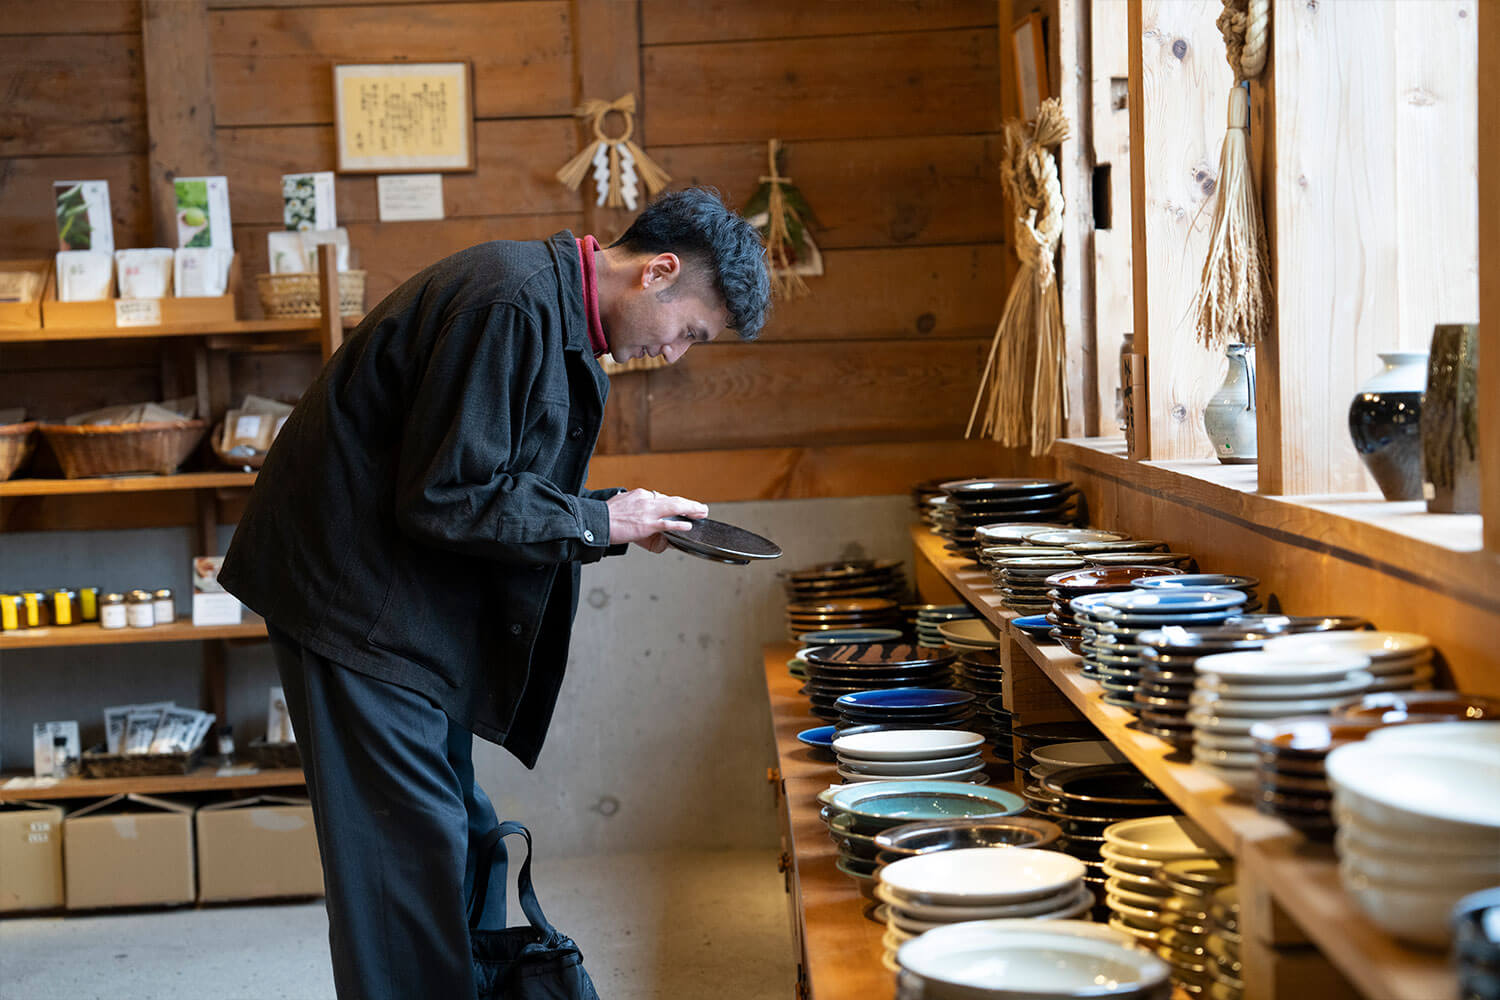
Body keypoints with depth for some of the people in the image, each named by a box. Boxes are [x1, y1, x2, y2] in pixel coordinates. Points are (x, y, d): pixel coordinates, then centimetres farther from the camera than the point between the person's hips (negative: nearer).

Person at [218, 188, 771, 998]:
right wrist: (599, 521, -15)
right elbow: (445, 498, -24)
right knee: (413, 851, -7)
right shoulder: (512, 303, -22)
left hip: (413, 606, 11)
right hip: (355, 593, -10)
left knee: (458, 835, 15)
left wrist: (616, 516, 3)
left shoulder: (554, 312, 11)